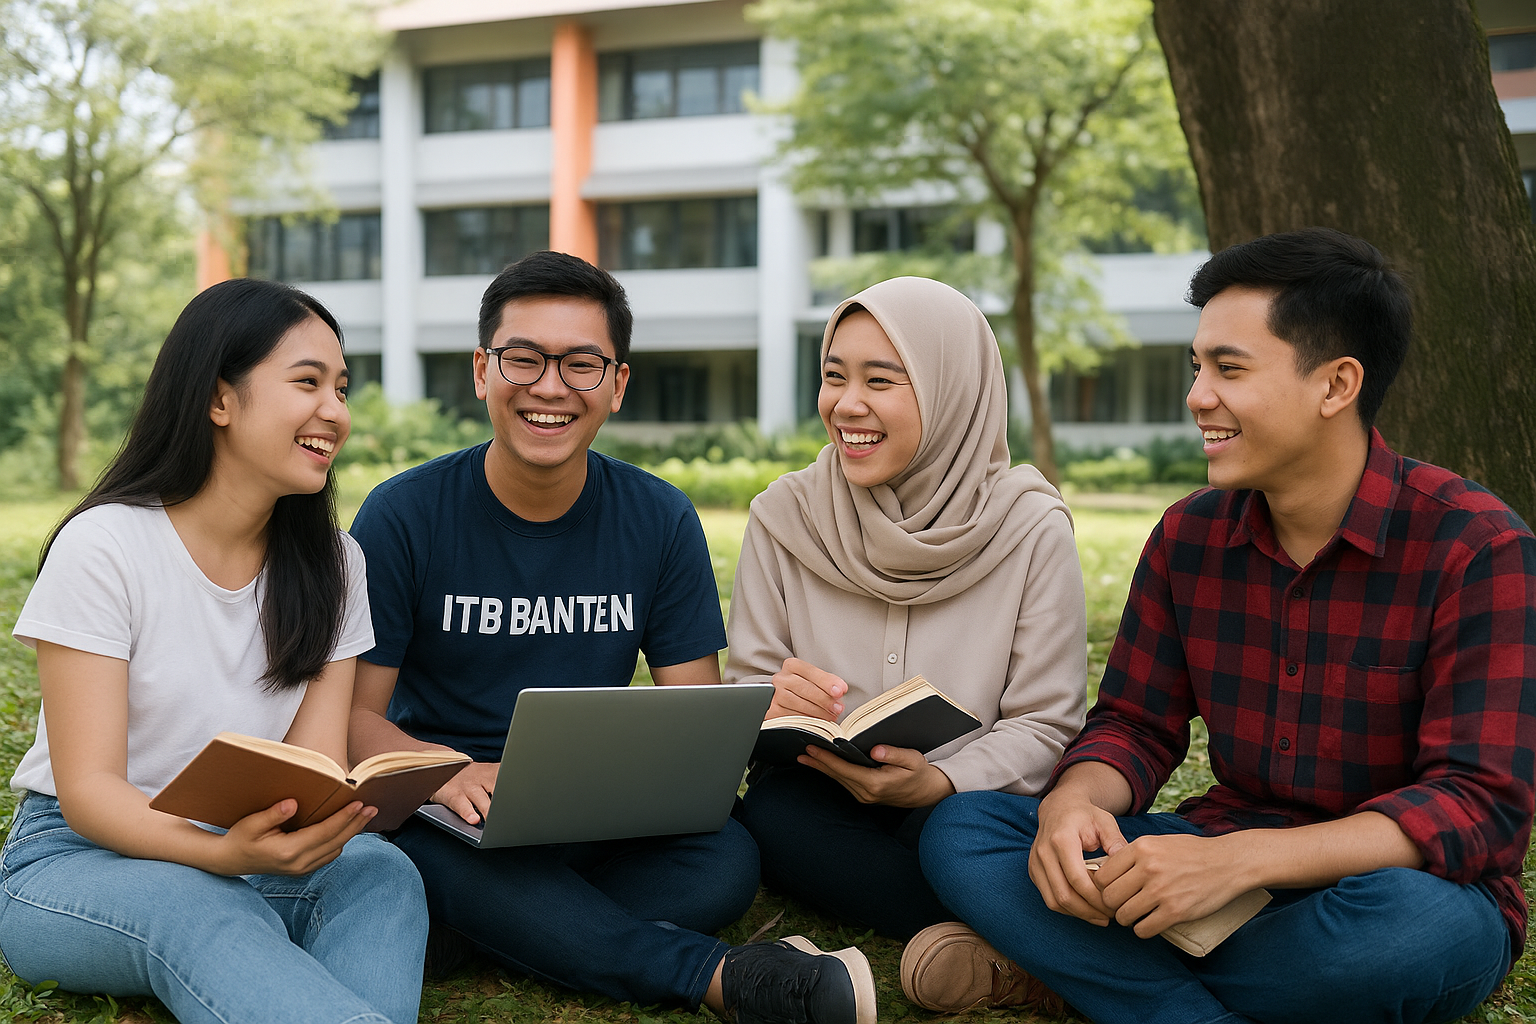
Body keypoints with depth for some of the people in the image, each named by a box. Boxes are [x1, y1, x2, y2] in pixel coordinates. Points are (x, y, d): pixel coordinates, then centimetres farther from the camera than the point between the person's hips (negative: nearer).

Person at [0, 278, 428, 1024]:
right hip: (81, 855, -4)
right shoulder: (103, 546, -11)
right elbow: (87, 788, -16)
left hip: (259, 856, 4)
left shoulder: (330, 564, 3)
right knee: (201, 912, -38)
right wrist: (225, 852, -36)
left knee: (380, 872, -30)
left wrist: (319, 821, -30)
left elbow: (320, 765, -4)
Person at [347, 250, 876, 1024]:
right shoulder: (403, 518, -6)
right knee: (455, 860, -37)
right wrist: (445, 772, -30)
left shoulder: (661, 523, 1)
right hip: (444, 817, -2)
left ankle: (454, 934, -23)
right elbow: (354, 713, -7)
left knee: (726, 859, -28)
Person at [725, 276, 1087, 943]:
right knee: (774, 809, -32)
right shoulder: (784, 517, -1)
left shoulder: (1032, 529, -6)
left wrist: (939, 782, -27)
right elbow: (745, 693, 2)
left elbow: (1044, 725, -6)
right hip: (821, 804, 3)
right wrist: (773, 707, -24)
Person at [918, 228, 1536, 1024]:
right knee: (960, 831, -12)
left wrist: (1239, 859, -34)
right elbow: (1135, 723, 5)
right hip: (1228, 872, 5)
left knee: (1404, 924, -41)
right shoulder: (1191, 534, 3)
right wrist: (1074, 803, -21)